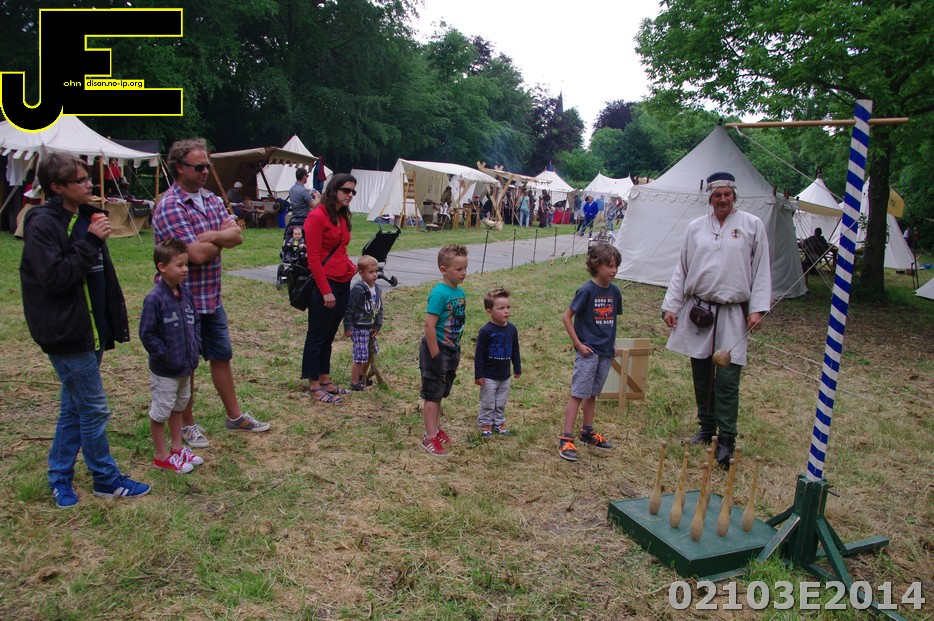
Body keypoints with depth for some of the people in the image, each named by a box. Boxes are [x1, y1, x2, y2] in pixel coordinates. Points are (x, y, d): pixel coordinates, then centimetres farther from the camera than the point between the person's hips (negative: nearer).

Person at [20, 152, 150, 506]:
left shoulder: (85, 217, 10)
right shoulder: (43, 224, -13)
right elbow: (54, 278, -21)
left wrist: (115, 321, 14)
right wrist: (90, 241, -21)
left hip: (91, 331, 8)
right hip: (67, 334, -8)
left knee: (75, 408, 16)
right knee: (94, 410, 1)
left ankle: (59, 480, 30)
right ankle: (107, 480, 17)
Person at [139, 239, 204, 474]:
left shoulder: (185, 292, 1)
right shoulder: (155, 298, -22)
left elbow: (195, 321, 13)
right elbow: (146, 333, -20)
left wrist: (195, 346, 2)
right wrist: (165, 355, -17)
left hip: (186, 366, 8)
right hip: (164, 370, -8)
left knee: (178, 406, 20)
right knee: (161, 411, 7)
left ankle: (177, 448, 36)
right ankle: (162, 456, 21)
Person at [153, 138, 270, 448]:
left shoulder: (212, 199, 7)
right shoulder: (170, 207, -18)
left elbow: (236, 237, -4)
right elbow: (197, 254, -25)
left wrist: (211, 237, -22)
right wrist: (223, 238, -7)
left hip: (211, 297, 8)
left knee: (222, 356, 17)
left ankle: (234, 416, 31)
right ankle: (187, 425, 24)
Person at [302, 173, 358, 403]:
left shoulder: (342, 217, 14)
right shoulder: (317, 216, -12)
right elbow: (313, 258, -15)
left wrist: (351, 266, 2)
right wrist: (326, 291, -17)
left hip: (343, 284, 8)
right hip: (324, 284, -8)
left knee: (329, 335, 17)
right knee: (317, 336, 4)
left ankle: (325, 380, 28)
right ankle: (314, 386, 15)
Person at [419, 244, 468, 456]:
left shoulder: (460, 292, 5)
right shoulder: (439, 293, -21)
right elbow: (429, 325, -24)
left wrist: (456, 350, 14)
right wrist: (435, 355, -21)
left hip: (451, 350, 8)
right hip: (436, 348, -8)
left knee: (440, 393, 20)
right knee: (432, 394, 2)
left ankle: (435, 429, 34)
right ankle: (429, 438, 11)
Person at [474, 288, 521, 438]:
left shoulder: (511, 329, -3)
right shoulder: (486, 331, -18)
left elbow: (515, 351, 10)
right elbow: (479, 354, -14)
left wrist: (517, 369, 14)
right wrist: (478, 375, -13)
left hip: (505, 375, 5)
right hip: (489, 376, -5)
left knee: (501, 403, 17)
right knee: (487, 403, 8)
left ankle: (499, 422, 34)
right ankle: (485, 424, 24)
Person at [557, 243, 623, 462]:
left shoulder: (614, 292, 6)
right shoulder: (587, 290, -14)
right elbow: (566, 317, -12)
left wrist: (613, 344, 12)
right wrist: (578, 344, -13)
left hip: (605, 353, 6)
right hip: (588, 351, -6)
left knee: (593, 394, 17)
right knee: (578, 394, -6)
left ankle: (587, 432, 31)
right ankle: (566, 439, -2)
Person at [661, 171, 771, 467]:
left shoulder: (752, 225, 3)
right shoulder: (696, 227, 10)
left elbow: (761, 270, 3)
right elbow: (681, 269, 12)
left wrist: (757, 308, -5)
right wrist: (671, 305, 6)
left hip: (733, 314, -3)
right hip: (698, 310, 3)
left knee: (727, 380, -6)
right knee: (701, 374, 11)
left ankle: (726, 439, 3)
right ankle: (706, 427, 27)